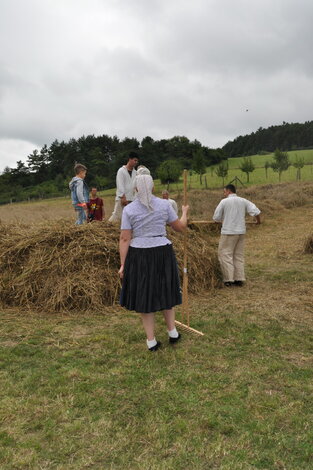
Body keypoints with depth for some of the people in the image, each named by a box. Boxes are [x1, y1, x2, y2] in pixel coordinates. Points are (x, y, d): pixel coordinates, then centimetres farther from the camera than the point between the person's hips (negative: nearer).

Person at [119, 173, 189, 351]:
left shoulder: (129, 209, -5)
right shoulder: (164, 204, -3)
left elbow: (125, 239, -8)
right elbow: (180, 227, 5)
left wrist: (123, 264, -3)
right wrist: (185, 212, 25)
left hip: (139, 257, -1)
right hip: (163, 254, 1)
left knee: (144, 295, 11)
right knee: (165, 292, 20)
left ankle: (152, 341, 17)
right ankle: (173, 333, 29)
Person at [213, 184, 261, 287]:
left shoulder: (224, 201, -6)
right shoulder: (243, 201, 7)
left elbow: (216, 217, -3)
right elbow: (256, 211, 0)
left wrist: (222, 219, 20)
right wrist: (258, 220, 20)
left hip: (228, 232, -6)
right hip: (241, 232, 6)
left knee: (225, 255, 1)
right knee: (238, 255, 13)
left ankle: (228, 279, -2)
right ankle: (239, 279, 15)